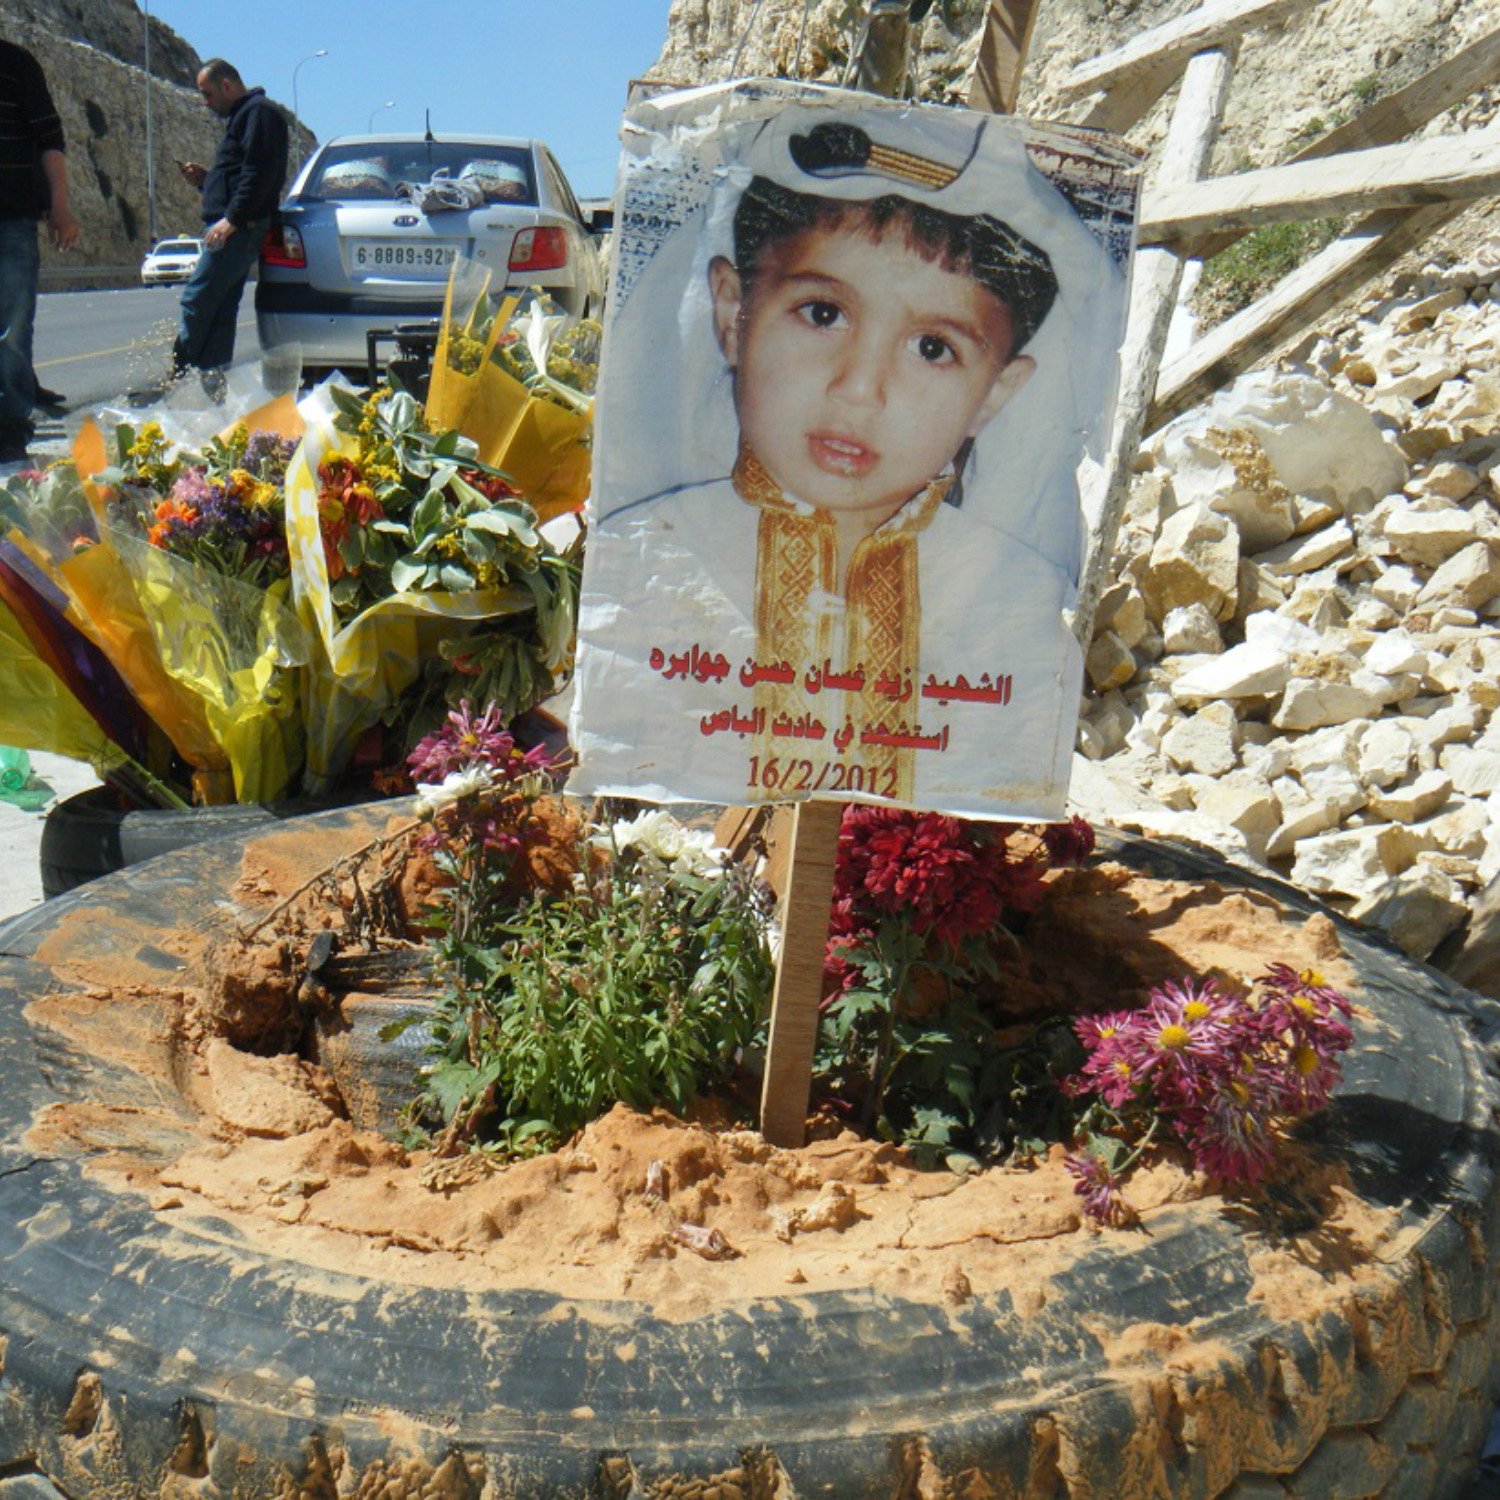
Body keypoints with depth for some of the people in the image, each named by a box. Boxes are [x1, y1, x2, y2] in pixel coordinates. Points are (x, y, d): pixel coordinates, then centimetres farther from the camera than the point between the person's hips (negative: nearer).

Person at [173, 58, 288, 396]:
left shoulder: (258, 112, -5)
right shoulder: (243, 116, 27)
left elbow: (258, 173, -18)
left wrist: (232, 218, -23)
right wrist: (204, 179, 15)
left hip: (240, 229, -11)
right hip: (237, 230, 11)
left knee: (196, 301, -13)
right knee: (219, 312, 8)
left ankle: (178, 379, -10)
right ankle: (213, 390, 9)